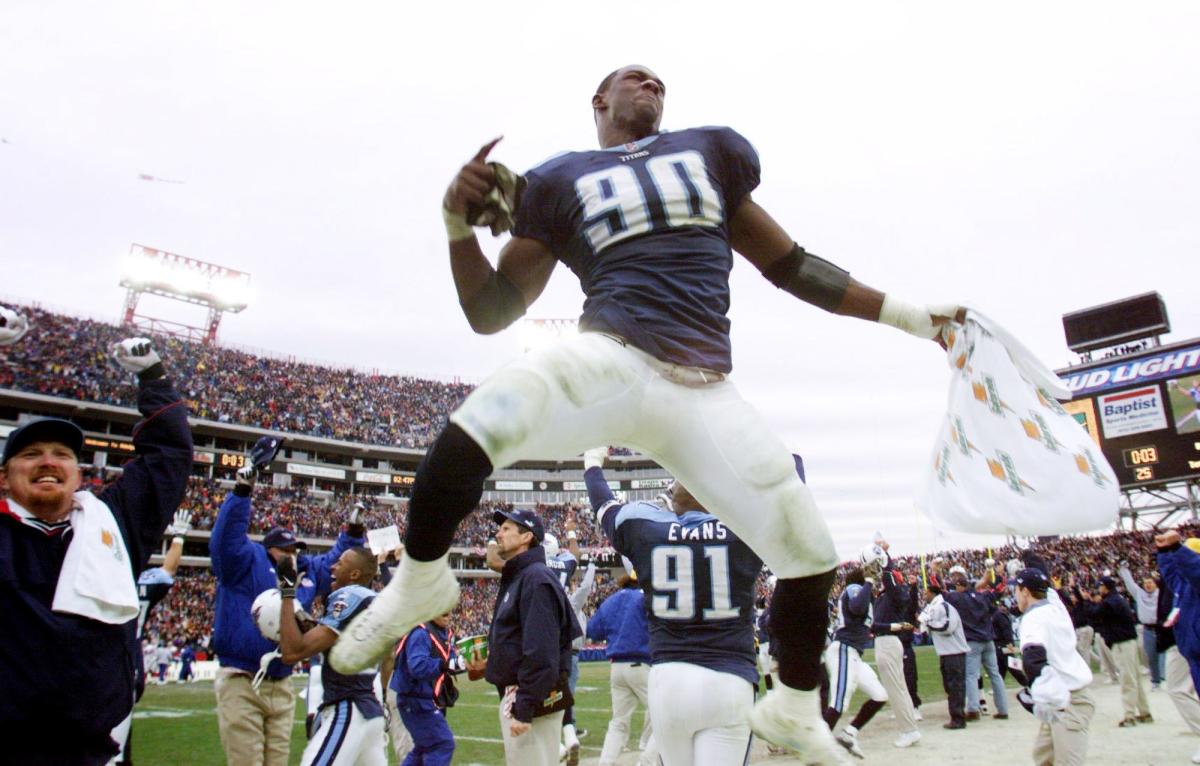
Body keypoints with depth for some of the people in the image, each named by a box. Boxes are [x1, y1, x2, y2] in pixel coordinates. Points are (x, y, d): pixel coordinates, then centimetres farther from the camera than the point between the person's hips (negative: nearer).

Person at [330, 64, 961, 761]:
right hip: (611, 361, -2)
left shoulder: (712, 152, 22)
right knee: (471, 434, -31)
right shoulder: (561, 180, 14)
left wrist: (910, 315, 25)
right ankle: (421, 580, 2)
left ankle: (793, 710, 33)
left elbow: (788, 264, 25)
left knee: (811, 558, 2)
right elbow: (491, 312, 13)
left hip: (703, 392, 3)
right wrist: (460, 224, -3)